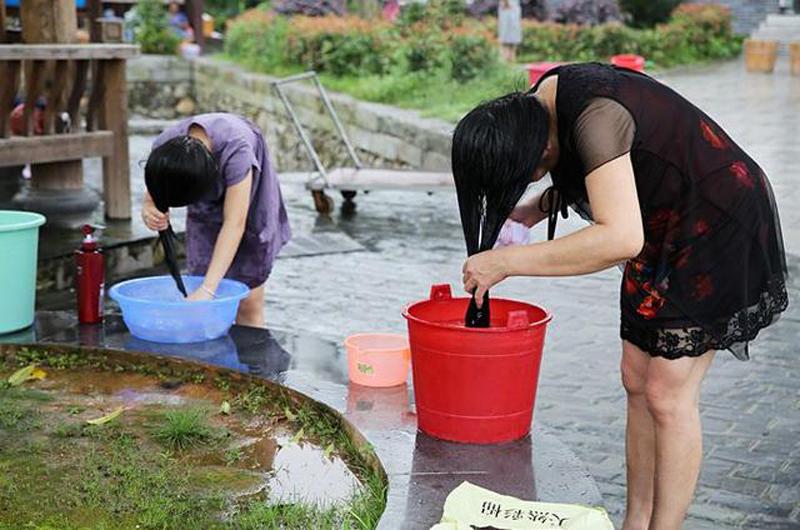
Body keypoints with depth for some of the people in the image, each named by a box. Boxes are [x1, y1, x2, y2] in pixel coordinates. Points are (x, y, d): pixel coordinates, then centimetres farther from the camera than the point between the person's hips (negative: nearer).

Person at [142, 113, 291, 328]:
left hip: (248, 204, -4)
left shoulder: (235, 149, -40)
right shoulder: (163, 147, -26)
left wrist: (207, 289, -48)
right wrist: (149, 211, -45)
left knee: (248, 302, -6)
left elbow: (235, 224, -42)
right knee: (204, 307, -6)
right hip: (206, 213, 4)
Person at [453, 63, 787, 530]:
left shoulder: (596, 116, -33)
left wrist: (507, 262, -39)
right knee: (637, 381, 9)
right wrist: (538, 208, -4)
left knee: (667, 395, -7)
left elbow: (622, 238, -43)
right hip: (664, 224, 9)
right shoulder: (540, 103, -4)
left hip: (720, 222, -9)